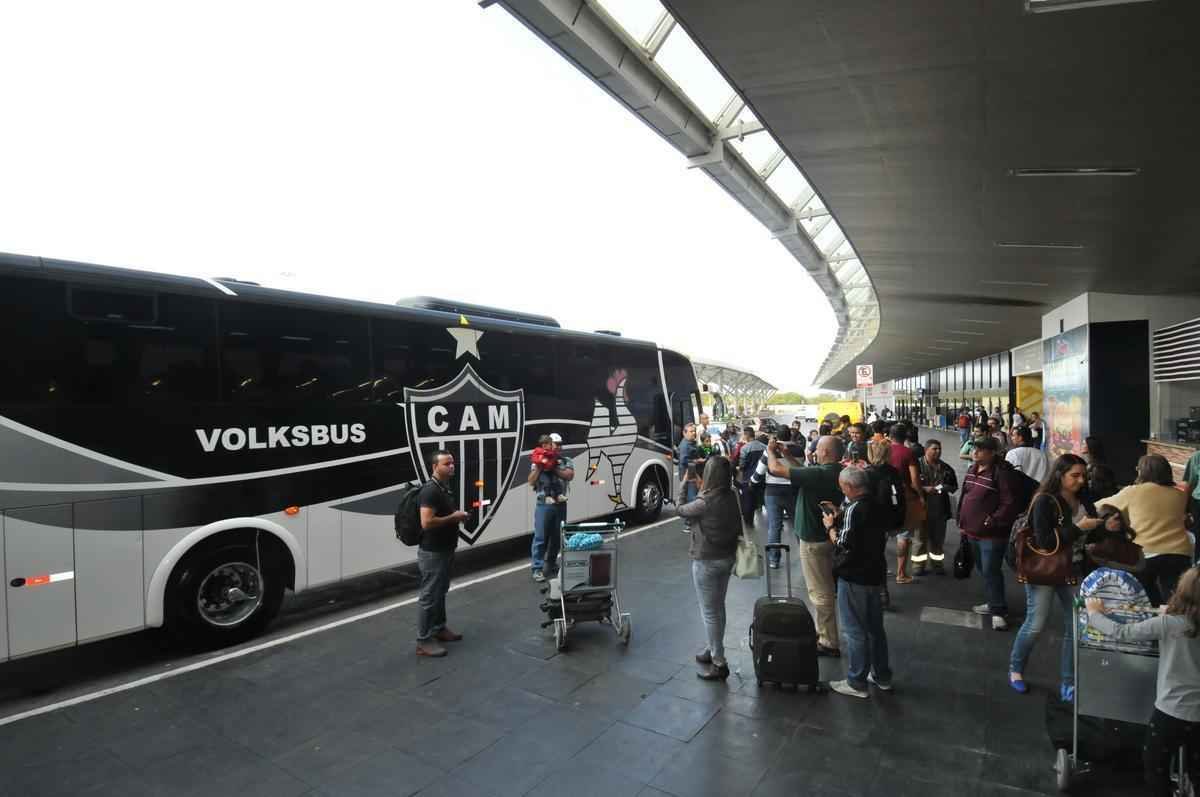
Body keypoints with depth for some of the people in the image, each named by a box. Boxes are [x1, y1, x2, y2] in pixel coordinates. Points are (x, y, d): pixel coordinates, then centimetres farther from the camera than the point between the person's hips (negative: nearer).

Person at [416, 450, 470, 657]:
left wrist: (458, 516, 6)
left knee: (440, 592, 20)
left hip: (445, 550, 10)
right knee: (429, 595, -1)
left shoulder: (447, 488, 10)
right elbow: (427, 523, -29)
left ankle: (439, 629, 33)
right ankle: (424, 641, 8)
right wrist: (453, 518, -20)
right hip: (432, 552, -10)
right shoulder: (430, 490, -22)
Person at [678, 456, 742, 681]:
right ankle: (714, 650, 38)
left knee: (709, 612, 5)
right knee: (718, 608, 22)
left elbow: (681, 510, -8)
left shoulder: (705, 503, -25)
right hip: (727, 558, 8)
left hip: (707, 562, -8)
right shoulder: (733, 498, -5)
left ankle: (719, 664, 13)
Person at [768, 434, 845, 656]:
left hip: (814, 540, -10)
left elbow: (776, 469, -25)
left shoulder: (819, 474, -28)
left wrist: (771, 451, -7)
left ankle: (829, 643, 14)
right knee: (824, 589, 22)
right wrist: (786, 454, 12)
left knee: (821, 593, 2)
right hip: (827, 535, 10)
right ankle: (821, 632, 37)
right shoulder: (837, 472, 0)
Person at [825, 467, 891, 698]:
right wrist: (840, 519, 7)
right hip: (875, 573, 9)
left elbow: (843, 546, -23)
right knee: (875, 627, 20)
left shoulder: (853, 508, -22)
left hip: (854, 577, -9)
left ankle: (857, 683, 13)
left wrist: (831, 526, -8)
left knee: (854, 631, 3)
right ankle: (882, 676, 32)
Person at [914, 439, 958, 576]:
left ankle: (937, 563, 27)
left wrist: (947, 488, -5)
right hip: (922, 507, -4)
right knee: (921, 537, 3)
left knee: (938, 538, 13)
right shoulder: (917, 465, -6)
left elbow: (954, 486, 17)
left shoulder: (946, 468, 8)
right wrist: (924, 489, -20)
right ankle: (918, 564, 13)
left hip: (940, 508, 4)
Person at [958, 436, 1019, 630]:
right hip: (973, 531, 9)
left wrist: (994, 521, -20)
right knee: (983, 570, 20)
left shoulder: (1001, 473, -18)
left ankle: (998, 611, 8)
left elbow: (1010, 503, -21)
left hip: (992, 534, -9)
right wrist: (962, 521, 16)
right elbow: (964, 496, 17)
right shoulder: (972, 470, 9)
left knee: (991, 571, -5)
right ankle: (994, 603, 35)